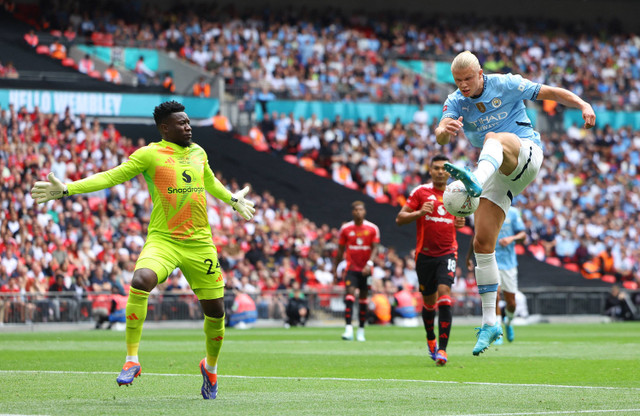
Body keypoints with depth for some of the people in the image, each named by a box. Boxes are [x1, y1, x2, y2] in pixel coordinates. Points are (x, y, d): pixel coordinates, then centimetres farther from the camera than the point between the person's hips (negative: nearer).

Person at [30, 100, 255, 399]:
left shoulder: (198, 153, 13)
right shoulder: (150, 154, -3)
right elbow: (112, 176, -6)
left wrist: (232, 199, 52)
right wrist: (66, 189, -15)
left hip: (200, 242, 5)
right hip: (163, 239, -5)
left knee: (215, 310, 4)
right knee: (141, 280, -33)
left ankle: (210, 368, 33)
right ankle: (131, 360, -23)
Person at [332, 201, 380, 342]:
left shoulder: (372, 228, 1)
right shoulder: (345, 228, 3)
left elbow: (374, 248, -3)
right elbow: (340, 250, 10)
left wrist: (369, 264, -19)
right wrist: (335, 268, 10)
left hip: (366, 269, 1)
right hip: (351, 268, -1)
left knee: (364, 297, 6)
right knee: (350, 293, -18)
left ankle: (361, 330, 17)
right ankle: (349, 329, -24)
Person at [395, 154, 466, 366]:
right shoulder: (420, 192, 0)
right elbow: (400, 218, -3)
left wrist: (459, 223, 2)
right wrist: (419, 213, -21)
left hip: (447, 252, 0)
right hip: (425, 253, 0)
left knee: (444, 293, -19)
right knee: (429, 301, 8)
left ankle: (442, 349, -21)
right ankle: (431, 339, 36)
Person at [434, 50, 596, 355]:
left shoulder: (505, 85, -2)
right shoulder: (455, 102, 5)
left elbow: (551, 93, 3)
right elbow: (440, 138, -13)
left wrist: (583, 105, -14)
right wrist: (444, 131, -38)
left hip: (526, 151, -4)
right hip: (497, 174, 4)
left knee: (493, 137, -37)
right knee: (482, 243, -8)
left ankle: (475, 181, -72)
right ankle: (489, 323, -2)